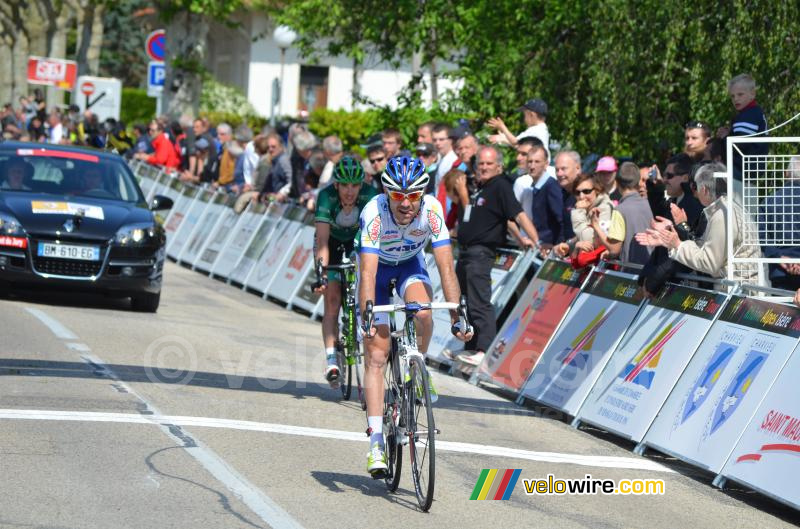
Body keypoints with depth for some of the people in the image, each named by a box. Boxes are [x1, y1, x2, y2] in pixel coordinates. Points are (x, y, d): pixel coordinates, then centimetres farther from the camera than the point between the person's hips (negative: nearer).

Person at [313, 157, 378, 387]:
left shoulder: (370, 195, -31)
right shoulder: (327, 196, -34)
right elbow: (322, 240, -39)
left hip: (358, 240, 1)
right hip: (332, 242, -1)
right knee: (333, 300, -13)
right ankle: (331, 361, -16)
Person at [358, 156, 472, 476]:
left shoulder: (431, 210, -30)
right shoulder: (374, 213, -35)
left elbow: (446, 267, -31)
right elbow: (367, 273, -40)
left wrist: (456, 313, -40)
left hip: (410, 264, 1)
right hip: (378, 267, -1)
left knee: (423, 315, -31)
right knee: (376, 355, -9)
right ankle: (376, 441, -9)